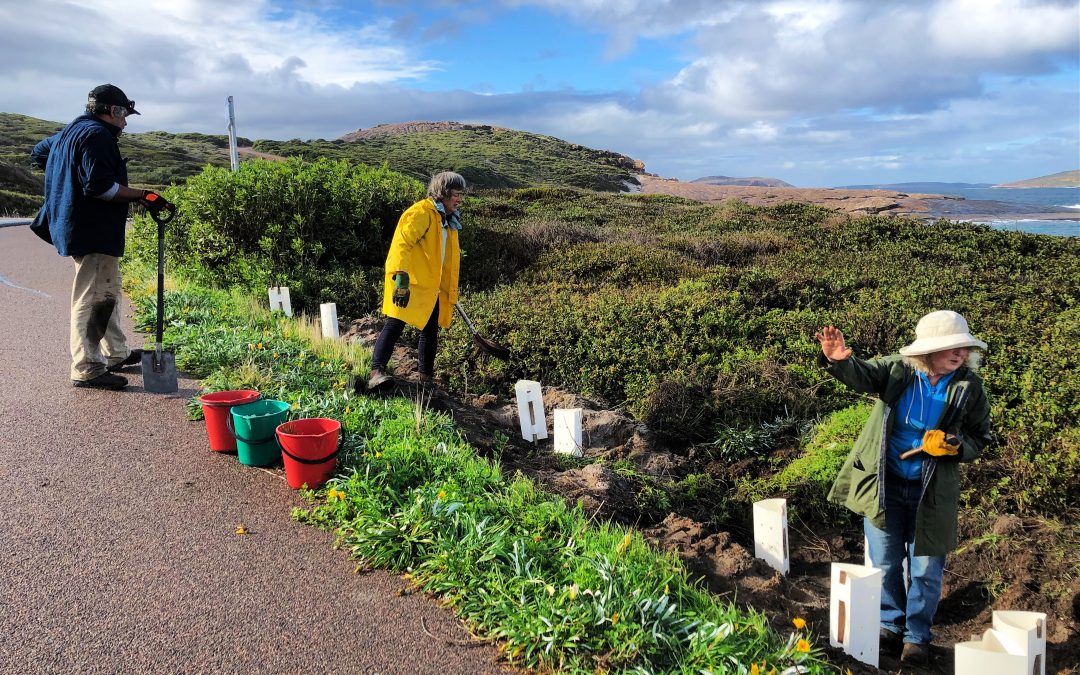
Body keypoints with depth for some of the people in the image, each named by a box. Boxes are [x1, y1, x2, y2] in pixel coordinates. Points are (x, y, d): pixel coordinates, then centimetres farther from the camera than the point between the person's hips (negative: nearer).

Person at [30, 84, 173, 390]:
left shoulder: (71, 132, 19)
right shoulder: (97, 134, -15)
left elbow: (38, 153, 35)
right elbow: (100, 186, -24)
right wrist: (142, 196, -21)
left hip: (78, 226, 11)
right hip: (93, 230, -11)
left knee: (108, 292, 20)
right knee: (92, 298, -8)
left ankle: (116, 353, 31)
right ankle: (86, 368, -4)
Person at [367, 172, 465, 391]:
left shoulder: (449, 220, 18)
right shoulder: (422, 212, -12)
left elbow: (450, 259, 28)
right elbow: (402, 243, -23)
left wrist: (451, 294, 28)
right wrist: (401, 277, -34)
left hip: (431, 287, 9)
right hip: (408, 284, -9)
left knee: (431, 331, 11)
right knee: (395, 324, -17)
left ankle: (426, 377, 21)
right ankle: (377, 371, -20)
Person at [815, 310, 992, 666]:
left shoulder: (970, 387, -7)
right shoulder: (898, 370, -11)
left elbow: (979, 439, 1)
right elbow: (863, 375, -26)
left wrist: (954, 446, -21)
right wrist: (839, 360, -49)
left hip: (931, 491, 0)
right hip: (884, 485, 0)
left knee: (925, 569, 11)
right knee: (885, 563, 13)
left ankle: (917, 635, 31)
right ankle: (890, 624, 35)